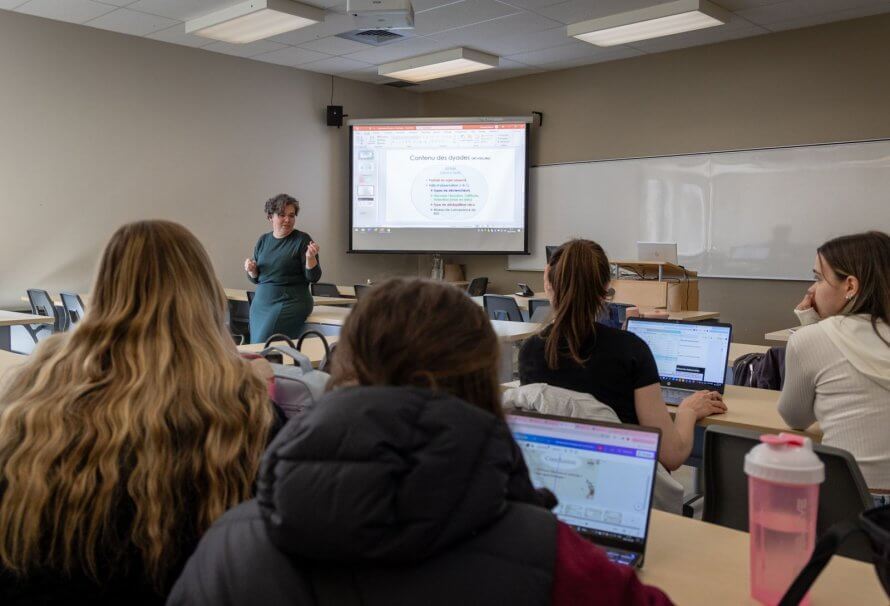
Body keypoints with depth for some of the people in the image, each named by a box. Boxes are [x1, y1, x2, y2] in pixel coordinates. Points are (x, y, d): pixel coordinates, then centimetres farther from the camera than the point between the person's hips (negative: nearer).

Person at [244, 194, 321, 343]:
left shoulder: (303, 240, -4)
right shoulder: (263, 240, 10)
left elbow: (313, 277, -7)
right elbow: (256, 279, 17)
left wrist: (310, 257, -24)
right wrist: (251, 270, -4)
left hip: (291, 302, -5)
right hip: (261, 302, 5)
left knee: (265, 343, -17)